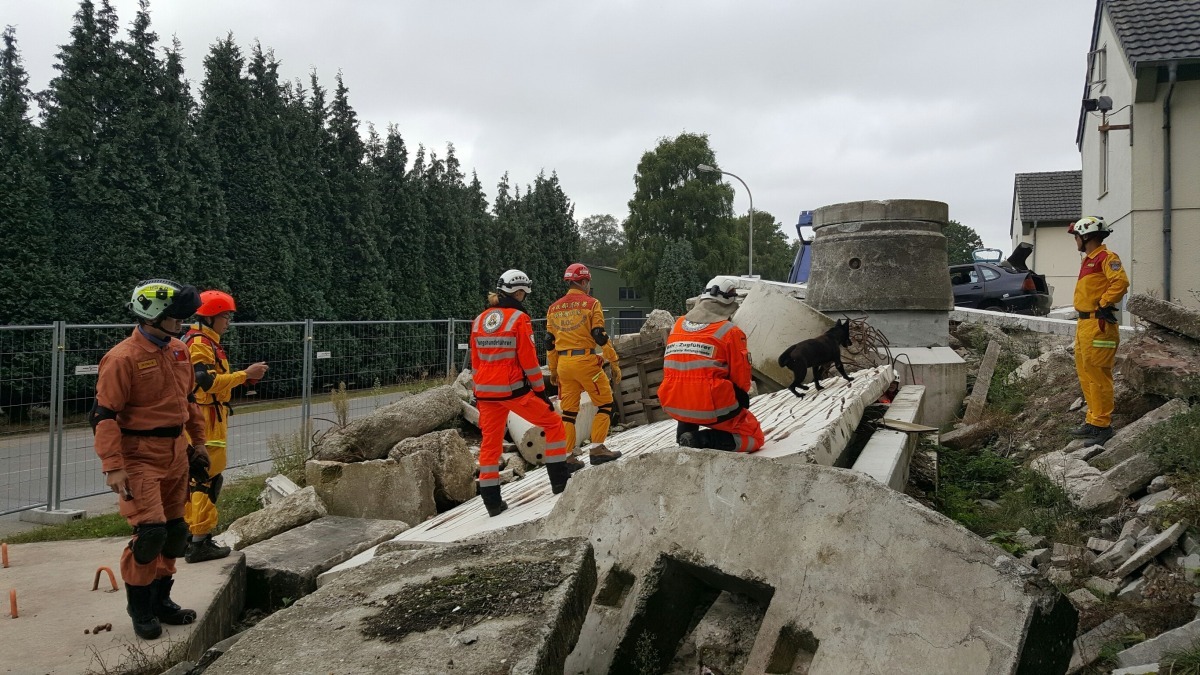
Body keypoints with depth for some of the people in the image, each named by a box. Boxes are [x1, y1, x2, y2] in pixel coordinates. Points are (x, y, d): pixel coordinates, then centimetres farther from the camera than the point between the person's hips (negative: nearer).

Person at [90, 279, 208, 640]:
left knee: (175, 531, 12)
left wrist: (198, 441, 21)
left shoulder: (179, 350, 8)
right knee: (151, 531, -13)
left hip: (176, 454, 8)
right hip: (140, 457, -8)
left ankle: (161, 598, 28)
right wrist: (113, 467, -21)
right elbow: (104, 415, -16)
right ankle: (140, 606, 8)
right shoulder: (123, 358, -15)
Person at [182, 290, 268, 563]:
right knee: (208, 479, -9)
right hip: (205, 420, -11)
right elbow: (209, 382, -22)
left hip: (201, 420, 11)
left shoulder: (206, 342, 19)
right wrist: (245, 375, -20)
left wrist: (245, 376, 11)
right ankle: (200, 542, -6)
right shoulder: (200, 343, -13)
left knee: (194, 478, 15)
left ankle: (186, 536, 23)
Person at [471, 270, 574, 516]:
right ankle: (559, 479, 14)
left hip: (485, 391, 6)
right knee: (553, 423, 12)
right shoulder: (519, 318, -8)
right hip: (513, 390, -6)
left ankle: (491, 500, 13)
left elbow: (475, 362, 13)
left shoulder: (479, 320, 10)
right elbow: (528, 360, -9)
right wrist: (541, 391, -2)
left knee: (490, 441, 13)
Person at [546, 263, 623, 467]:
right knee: (605, 404, 7)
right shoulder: (591, 303, -4)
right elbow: (600, 336, -10)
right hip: (586, 361, -5)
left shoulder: (554, 308, 11)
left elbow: (550, 342, 13)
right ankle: (597, 448, -1)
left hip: (563, 364, 5)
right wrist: (614, 362, -5)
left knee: (569, 411, 11)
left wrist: (553, 371, 20)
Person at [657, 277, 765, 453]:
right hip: (713, 407, -6)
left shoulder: (677, 326, 8)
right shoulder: (730, 332, -7)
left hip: (673, 407, 6)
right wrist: (742, 396, 21)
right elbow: (741, 376, -2)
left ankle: (685, 432, 19)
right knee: (755, 437, 11)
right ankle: (702, 440, -11)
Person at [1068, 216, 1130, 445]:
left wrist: (1104, 305, -20)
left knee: (1098, 375, -8)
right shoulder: (1089, 260, 21)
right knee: (1085, 374, 14)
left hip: (1098, 325, -11)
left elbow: (1120, 282, -25)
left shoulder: (1106, 258, -10)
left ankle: (1102, 425, -4)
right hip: (1084, 323, 11)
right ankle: (1093, 420, 23)